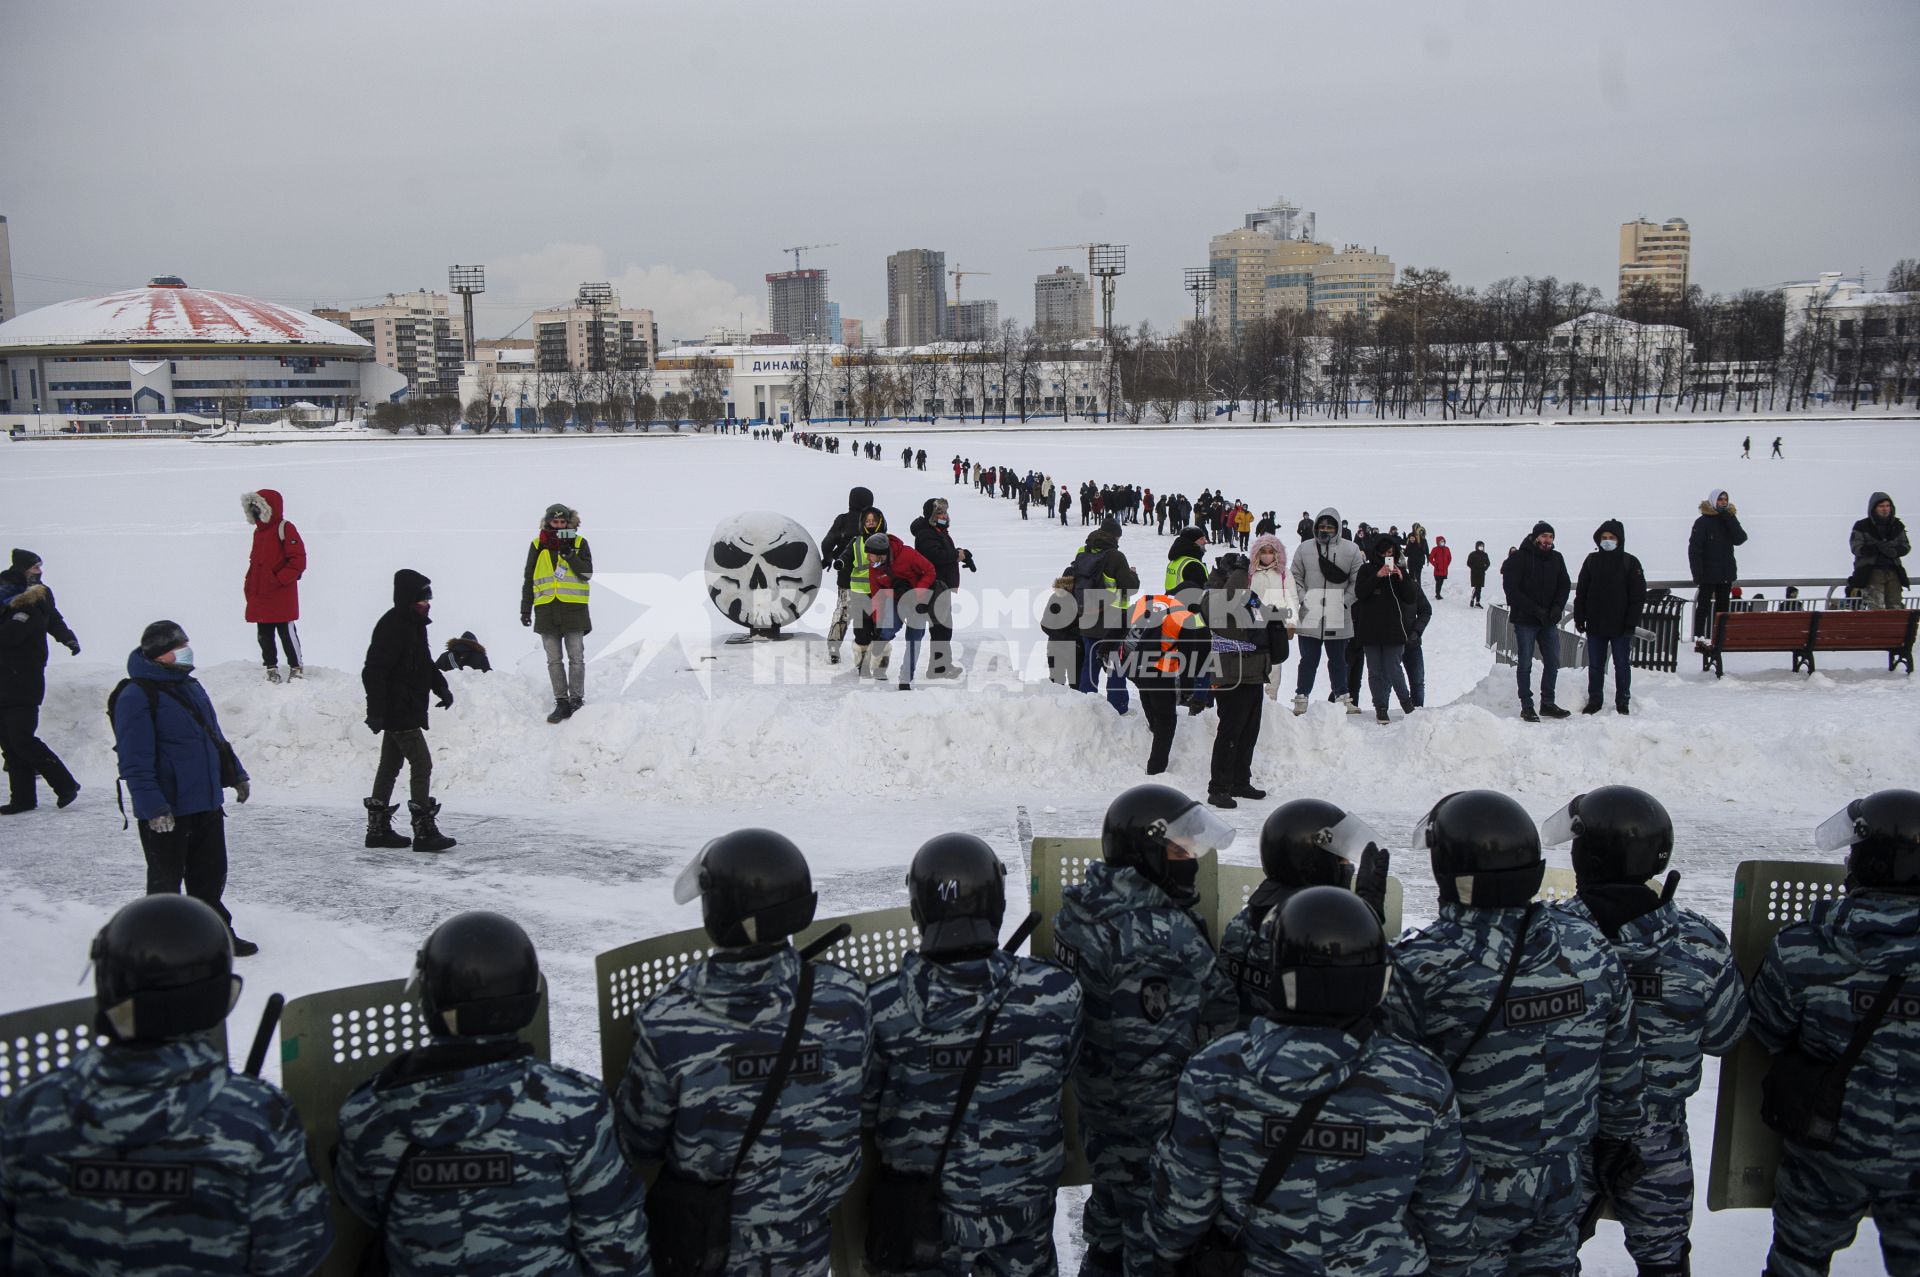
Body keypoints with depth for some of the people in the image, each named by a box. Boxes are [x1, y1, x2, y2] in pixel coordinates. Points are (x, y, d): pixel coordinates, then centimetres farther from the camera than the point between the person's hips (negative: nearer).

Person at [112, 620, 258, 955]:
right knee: (165, 880, 6)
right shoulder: (136, 696, -15)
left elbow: (215, 737, 22)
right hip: (165, 812, -8)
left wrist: (236, 775, 21)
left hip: (208, 804, 8)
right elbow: (135, 761, -20)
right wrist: (152, 807, -24)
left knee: (211, 876, 17)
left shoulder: (191, 687, 12)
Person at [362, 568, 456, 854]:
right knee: (422, 764, -11)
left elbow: (425, 663, 27)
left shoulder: (415, 624, 12)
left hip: (408, 710, 11)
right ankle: (424, 832, -9)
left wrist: (441, 687, 16)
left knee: (390, 766, 15)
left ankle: (378, 829, 25)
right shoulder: (392, 627, -19)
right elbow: (374, 671, -23)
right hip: (398, 711, -11)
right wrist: (376, 711, -25)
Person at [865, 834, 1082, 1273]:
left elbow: (862, 1110, -10)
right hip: (1023, 1217, 1)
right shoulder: (1055, 993, -21)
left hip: (919, 1220, -1)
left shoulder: (882, 1006, -25)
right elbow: (1060, 1078, -3)